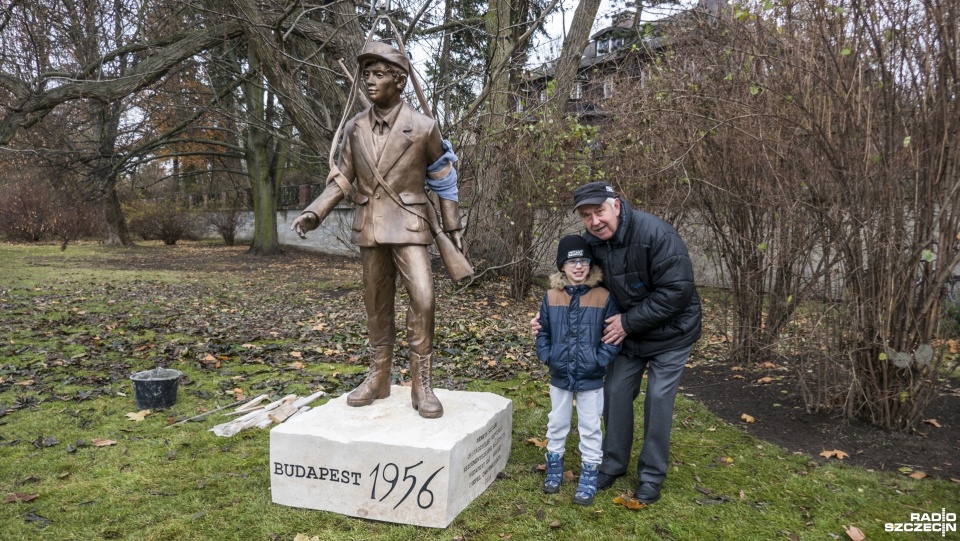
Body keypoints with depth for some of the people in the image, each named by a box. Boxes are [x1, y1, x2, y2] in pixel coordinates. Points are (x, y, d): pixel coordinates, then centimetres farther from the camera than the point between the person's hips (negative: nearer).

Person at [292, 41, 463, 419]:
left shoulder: (423, 127, -5)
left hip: (407, 224, -3)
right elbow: (342, 178, 7)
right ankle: (379, 378, 23)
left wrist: (453, 227, 6)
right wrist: (314, 212, -7)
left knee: (422, 298, -16)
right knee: (377, 305, 10)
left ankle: (422, 385, -3)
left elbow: (444, 179, 4)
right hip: (369, 227, 4)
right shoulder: (355, 128, 4)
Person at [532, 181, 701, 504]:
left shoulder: (656, 234, -30)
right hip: (626, 332, 6)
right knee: (616, 392, 8)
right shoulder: (590, 243, -9)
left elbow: (677, 291, -30)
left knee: (658, 399, -1)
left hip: (669, 332, -5)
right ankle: (613, 463, 26)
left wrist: (629, 322, -25)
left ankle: (651, 476, 16)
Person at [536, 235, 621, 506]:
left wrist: (600, 360, -16)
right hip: (559, 375, 2)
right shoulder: (552, 296, -3)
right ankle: (554, 464, 36)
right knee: (557, 423, 18)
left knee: (590, 427, 11)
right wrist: (547, 356, -7)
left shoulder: (604, 297, -10)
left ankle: (590, 473, 25)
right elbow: (543, 332, 4)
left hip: (591, 379, -2)